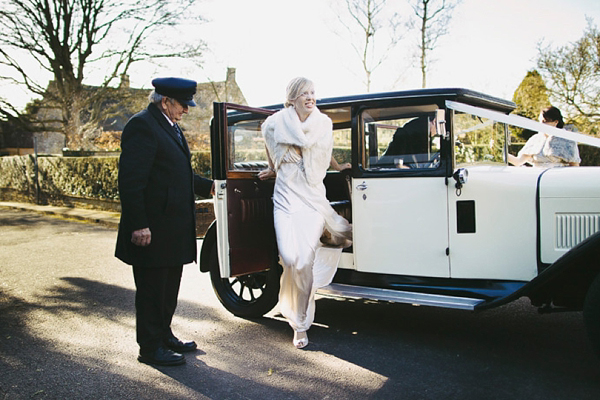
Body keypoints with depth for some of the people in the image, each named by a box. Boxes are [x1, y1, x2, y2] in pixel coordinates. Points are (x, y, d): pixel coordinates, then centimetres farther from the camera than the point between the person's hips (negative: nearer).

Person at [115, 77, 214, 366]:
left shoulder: (170, 127, 16)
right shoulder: (142, 125, -16)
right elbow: (131, 180, -22)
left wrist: (208, 186, 17)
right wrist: (139, 225, -25)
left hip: (174, 228, 10)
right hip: (153, 229, -10)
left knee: (169, 287, 19)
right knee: (151, 289, 3)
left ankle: (164, 336, 34)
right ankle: (150, 348, 16)